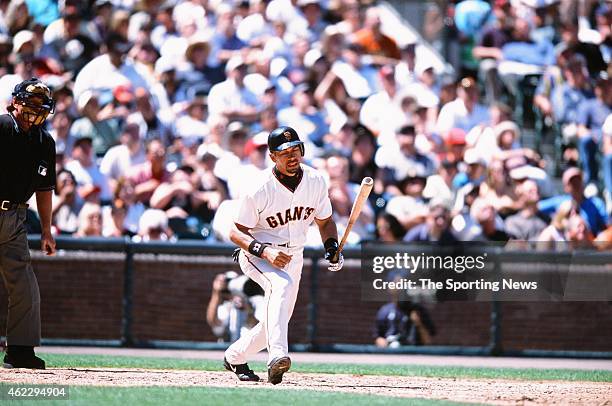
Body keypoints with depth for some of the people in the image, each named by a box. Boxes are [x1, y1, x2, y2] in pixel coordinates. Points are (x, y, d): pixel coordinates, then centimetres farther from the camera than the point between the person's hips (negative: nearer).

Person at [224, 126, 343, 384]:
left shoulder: (315, 181, -8)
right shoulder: (259, 191, -23)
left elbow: (324, 221, 8)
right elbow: (236, 233, -18)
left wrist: (332, 247, -11)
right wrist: (265, 251, -34)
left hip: (293, 256, 6)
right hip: (255, 254, -6)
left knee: (279, 318, 10)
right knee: (281, 284, -36)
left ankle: (234, 358, 35)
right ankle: (277, 357, -49)